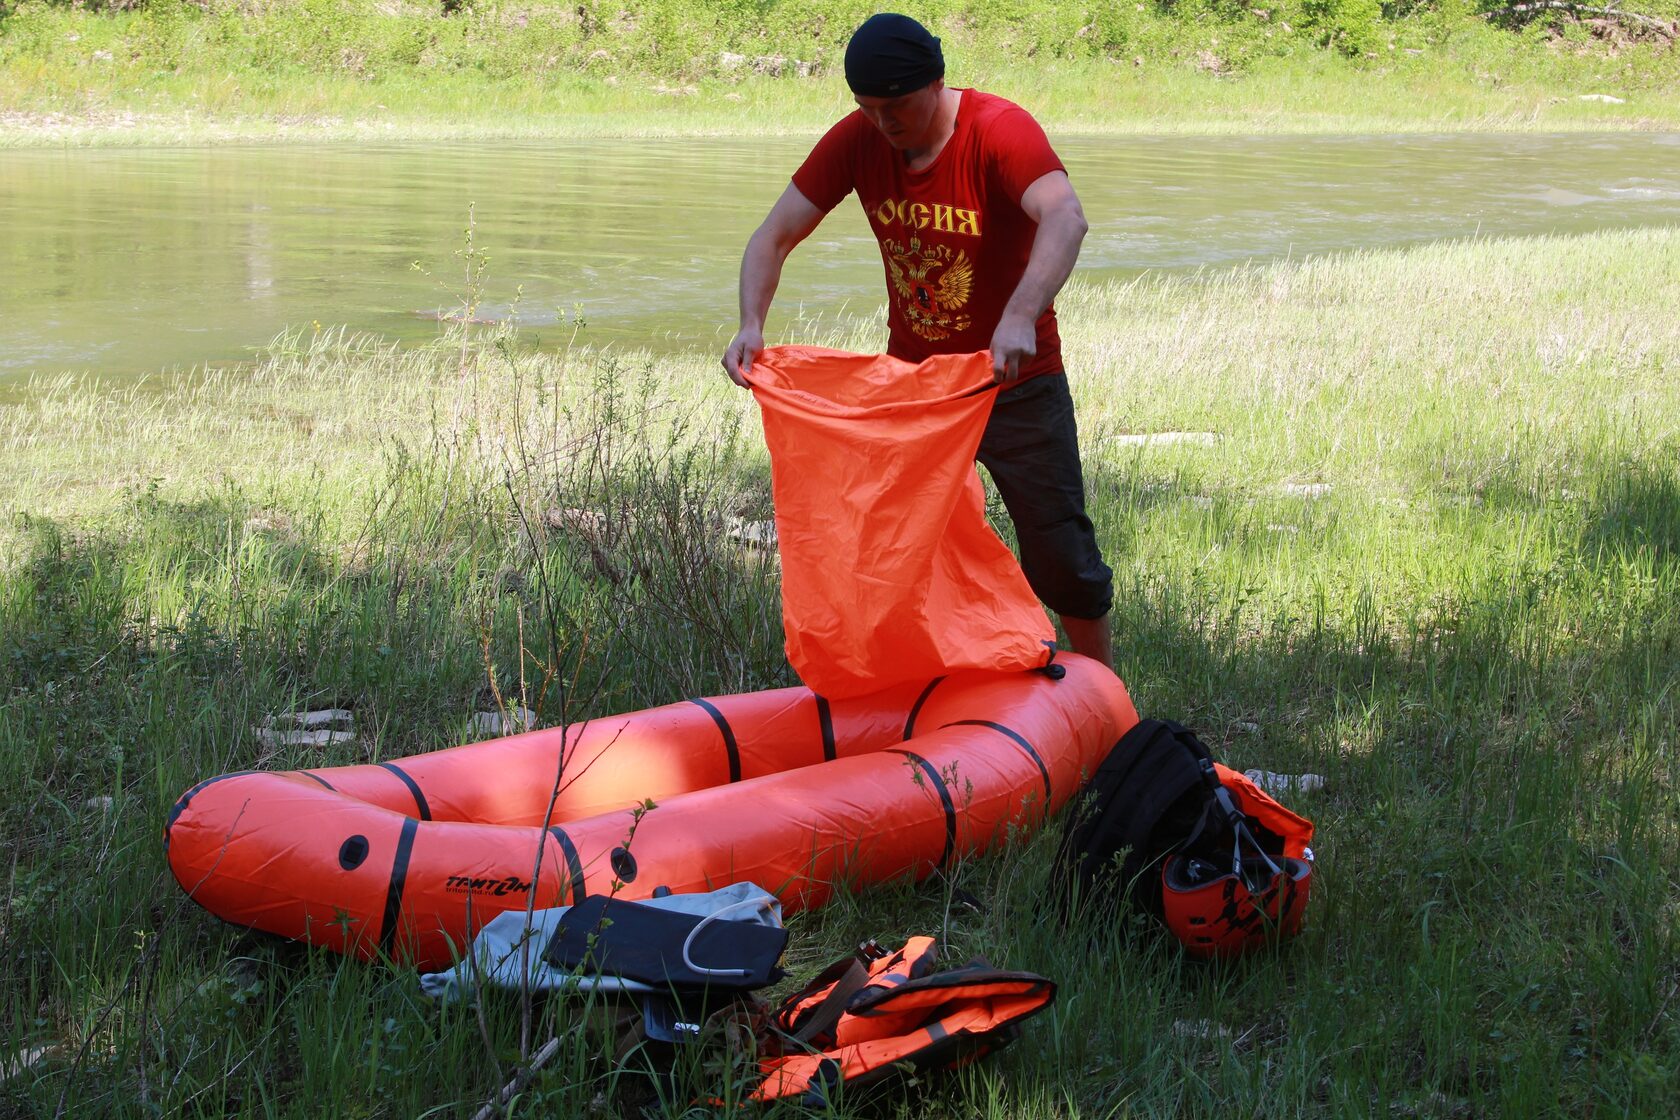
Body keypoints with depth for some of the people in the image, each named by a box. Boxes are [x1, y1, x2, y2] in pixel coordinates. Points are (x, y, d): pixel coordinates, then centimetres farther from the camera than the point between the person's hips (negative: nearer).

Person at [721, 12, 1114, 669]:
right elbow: (774, 237, -7)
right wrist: (751, 324, -27)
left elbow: (1065, 220, -40)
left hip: (1015, 378, -4)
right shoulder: (857, 141, -9)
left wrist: (1021, 318, -57)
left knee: (1059, 553, 3)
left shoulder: (1000, 130, -23)